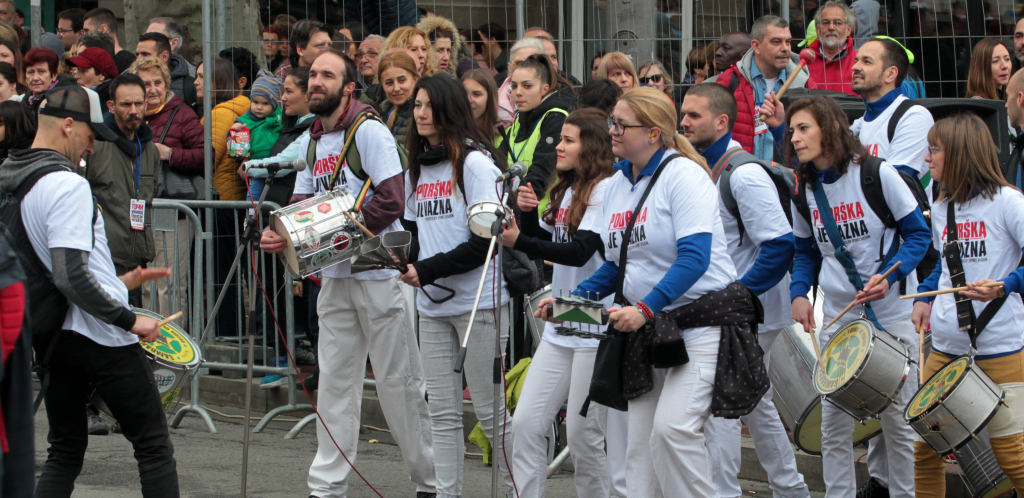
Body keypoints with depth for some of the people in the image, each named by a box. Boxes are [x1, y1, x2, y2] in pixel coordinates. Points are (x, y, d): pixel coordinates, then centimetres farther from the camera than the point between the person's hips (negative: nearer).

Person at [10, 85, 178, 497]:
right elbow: (71, 280, -27)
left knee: (65, 450, 15)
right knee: (153, 447, 3)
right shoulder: (68, 186, -19)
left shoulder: (10, 181, 8)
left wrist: (117, 283, 21)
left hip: (49, 336, 8)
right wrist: (130, 320, -18)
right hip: (101, 337, -8)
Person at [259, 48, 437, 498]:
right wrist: (281, 234, -8)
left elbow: (391, 202, -19)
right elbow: (303, 203, 13)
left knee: (399, 381, -1)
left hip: (380, 271, -7)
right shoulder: (311, 140, 13)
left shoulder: (368, 131, -11)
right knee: (335, 381, 9)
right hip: (335, 276, 7)